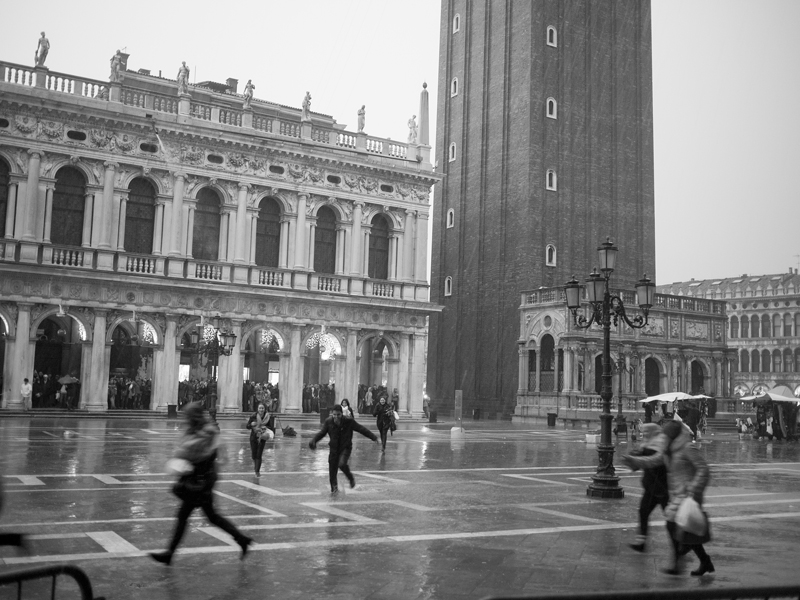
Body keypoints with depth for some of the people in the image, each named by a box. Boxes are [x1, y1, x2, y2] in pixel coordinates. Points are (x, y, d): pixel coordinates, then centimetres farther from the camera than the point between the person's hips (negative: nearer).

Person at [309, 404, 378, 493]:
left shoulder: (349, 421, -15)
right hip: (334, 448, 3)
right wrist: (314, 441, -9)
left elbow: (361, 429, -7)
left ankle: (351, 478, 4)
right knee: (332, 470, 4)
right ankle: (334, 488, 28)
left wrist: (373, 437, -6)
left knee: (342, 464, -26)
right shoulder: (328, 422, -9)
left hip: (346, 448, -3)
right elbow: (322, 432, 5)